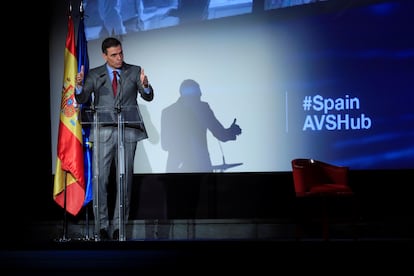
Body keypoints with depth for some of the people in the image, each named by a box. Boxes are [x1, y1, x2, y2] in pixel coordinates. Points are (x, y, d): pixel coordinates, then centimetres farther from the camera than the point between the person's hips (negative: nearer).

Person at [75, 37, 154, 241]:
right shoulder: (94, 74, 7)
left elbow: (148, 97, -1)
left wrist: (145, 85, -23)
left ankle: (119, 225, 10)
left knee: (125, 180, 3)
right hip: (104, 132, 0)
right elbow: (82, 99, 0)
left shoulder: (134, 71, 7)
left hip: (128, 132, 1)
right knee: (100, 179, -4)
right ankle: (102, 226, 3)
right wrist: (79, 86, -21)